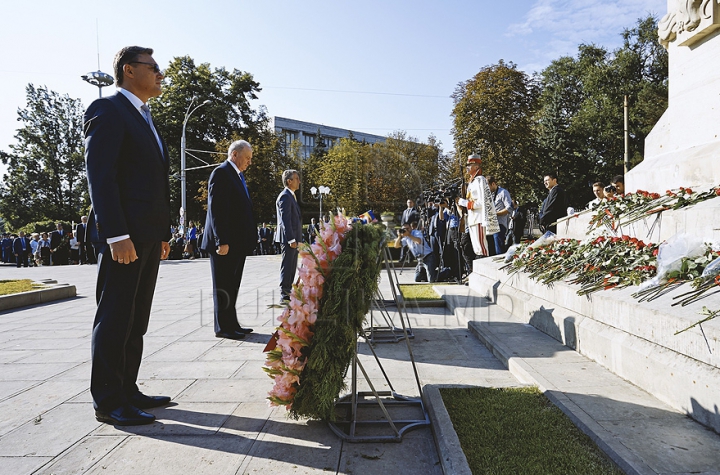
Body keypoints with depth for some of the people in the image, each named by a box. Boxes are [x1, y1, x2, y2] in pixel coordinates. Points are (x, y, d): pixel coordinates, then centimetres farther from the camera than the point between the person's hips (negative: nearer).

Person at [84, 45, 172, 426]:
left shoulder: (145, 120, 23)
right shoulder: (108, 110, -4)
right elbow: (99, 176, -15)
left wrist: (163, 234, 16)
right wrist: (117, 235, -22)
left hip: (148, 237, 9)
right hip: (123, 236, -9)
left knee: (136, 321, 13)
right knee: (115, 320, -2)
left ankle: (127, 391, 23)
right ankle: (108, 402, 9)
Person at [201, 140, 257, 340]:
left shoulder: (238, 175, 18)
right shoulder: (221, 173, -11)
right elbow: (215, 209, -18)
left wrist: (251, 236, 14)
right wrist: (221, 241, -22)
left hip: (238, 242, 9)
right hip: (226, 242, -9)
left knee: (232, 287, 14)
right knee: (223, 287, 1)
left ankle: (231, 324, 22)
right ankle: (223, 327, 10)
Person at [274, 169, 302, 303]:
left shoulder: (291, 196, 18)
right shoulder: (285, 196, -14)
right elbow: (285, 220, -20)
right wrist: (291, 239, -23)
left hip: (293, 237, 10)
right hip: (288, 237, -10)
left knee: (291, 267, 15)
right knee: (287, 266, -6)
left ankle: (288, 292, 24)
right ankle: (284, 295, 0)